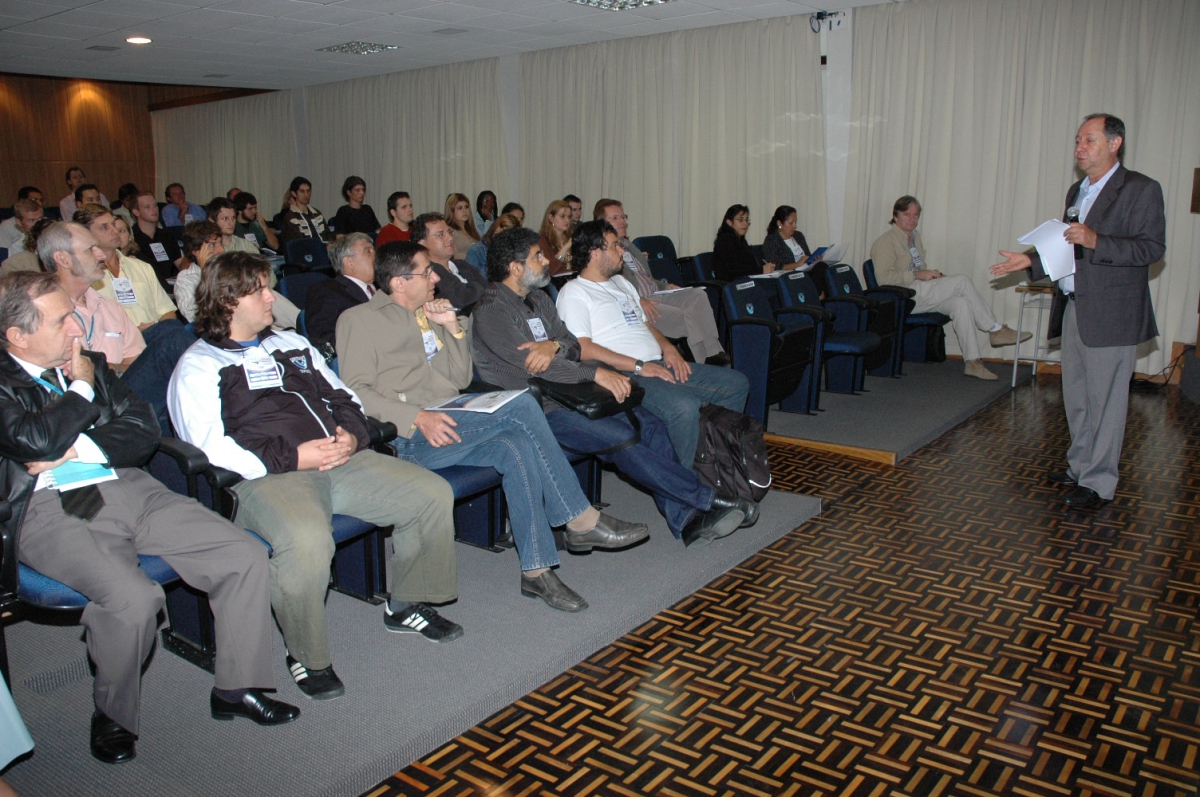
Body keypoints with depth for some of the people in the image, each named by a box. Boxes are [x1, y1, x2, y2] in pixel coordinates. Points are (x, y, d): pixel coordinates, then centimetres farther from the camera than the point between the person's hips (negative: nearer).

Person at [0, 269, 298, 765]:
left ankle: (236, 687, 4)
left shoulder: (89, 364, 20)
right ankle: (112, 715, -3)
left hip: (128, 488, 6)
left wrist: (79, 449, -4)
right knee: (133, 598, -33)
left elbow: (143, 430, 12)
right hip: (51, 511, -6)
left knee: (246, 557, -11)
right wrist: (82, 387, -1)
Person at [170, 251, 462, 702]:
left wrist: (351, 435, 2)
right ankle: (307, 657, -11)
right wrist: (292, 457, -17)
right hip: (267, 475, -6)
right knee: (306, 541, -38)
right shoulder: (199, 366, 6)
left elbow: (344, 399, 26)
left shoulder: (292, 344, 28)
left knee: (434, 495, -9)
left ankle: (406, 605, 12)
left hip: (342, 460, 7)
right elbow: (210, 447, -8)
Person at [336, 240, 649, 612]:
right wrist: (418, 417, -23)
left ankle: (536, 570, -22)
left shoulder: (429, 316, 25)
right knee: (521, 405, -27)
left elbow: (461, 380, 21)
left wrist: (453, 328, 7)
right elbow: (356, 389, -10)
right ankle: (581, 520, -19)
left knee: (515, 448, -27)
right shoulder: (359, 319, 4)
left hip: (450, 424, 7)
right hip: (408, 438, -7)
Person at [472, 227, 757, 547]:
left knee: (649, 423, -12)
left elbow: (574, 346, 12)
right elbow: (527, 365, -19)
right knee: (622, 438, -24)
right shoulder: (490, 311, -9)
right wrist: (595, 372, -20)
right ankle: (706, 499, -14)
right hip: (536, 409, -8)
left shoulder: (538, 299, 18)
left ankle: (685, 519, -17)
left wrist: (554, 345, -15)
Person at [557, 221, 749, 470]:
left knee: (736, 383, 0)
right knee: (684, 406, -35)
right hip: (626, 375, -9)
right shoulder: (573, 293, -3)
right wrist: (639, 366, -18)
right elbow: (582, 349, -15)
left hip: (660, 364, 9)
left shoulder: (620, 282, 25)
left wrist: (668, 348, 6)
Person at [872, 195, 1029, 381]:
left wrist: (932, 274, 6)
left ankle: (972, 361, -20)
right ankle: (995, 329, -7)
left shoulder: (915, 237, 21)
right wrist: (917, 275, -18)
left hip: (921, 293, 8)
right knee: (962, 281, -18)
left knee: (961, 303, -19)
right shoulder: (886, 242, -6)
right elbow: (884, 278, -17)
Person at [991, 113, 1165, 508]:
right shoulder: (1076, 191, 17)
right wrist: (1030, 261, 10)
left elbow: (1153, 247, -15)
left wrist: (1095, 241, -25)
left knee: (1105, 400, -2)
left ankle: (1098, 482, 7)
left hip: (1112, 314, -8)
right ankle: (1079, 465, 29)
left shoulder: (1141, 189, -7)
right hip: (1076, 309, 8)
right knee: (1076, 396, 15)